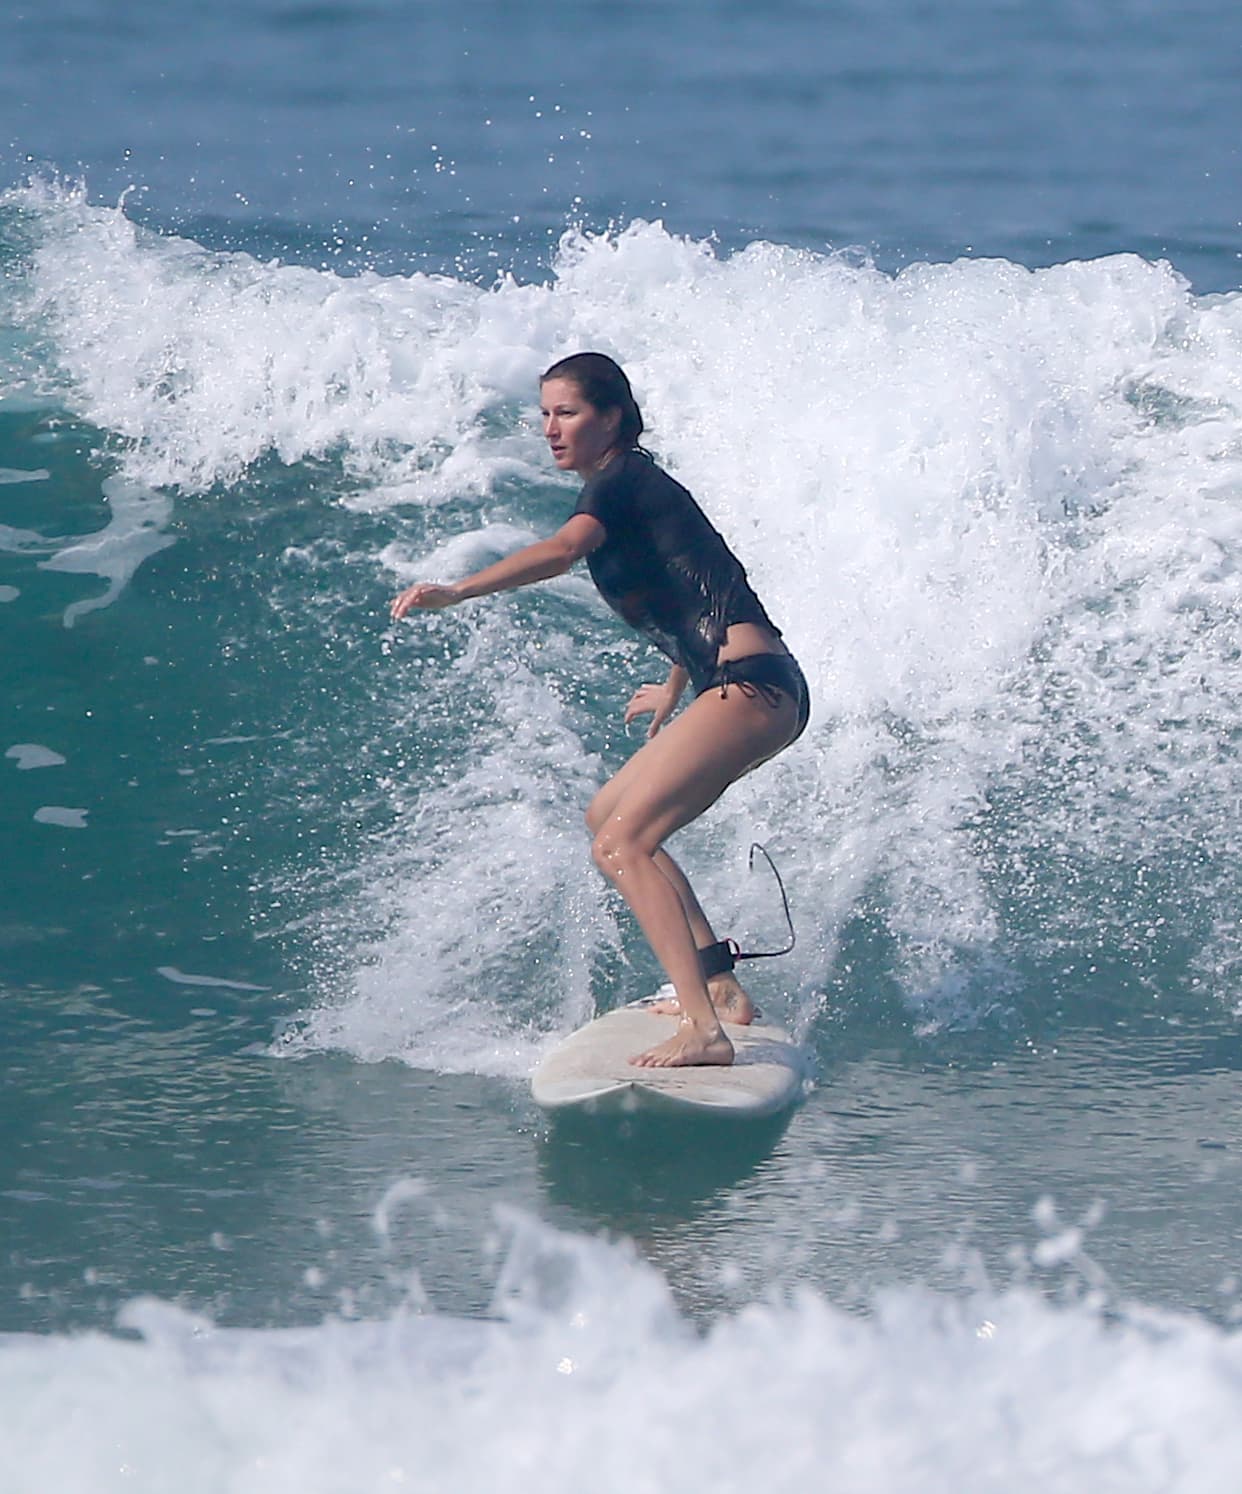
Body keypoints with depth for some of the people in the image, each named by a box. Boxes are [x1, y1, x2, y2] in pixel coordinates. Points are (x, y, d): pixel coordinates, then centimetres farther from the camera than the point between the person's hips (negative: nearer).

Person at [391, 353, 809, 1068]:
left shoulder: (623, 481, -7)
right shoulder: (640, 487, 22)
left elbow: (563, 550, -28)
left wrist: (459, 590, -39)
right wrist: (675, 690, 48)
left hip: (752, 686, -11)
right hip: (749, 690, 11)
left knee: (622, 844, -20)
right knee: (609, 815, 24)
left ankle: (704, 1030, -30)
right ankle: (720, 986, 23)